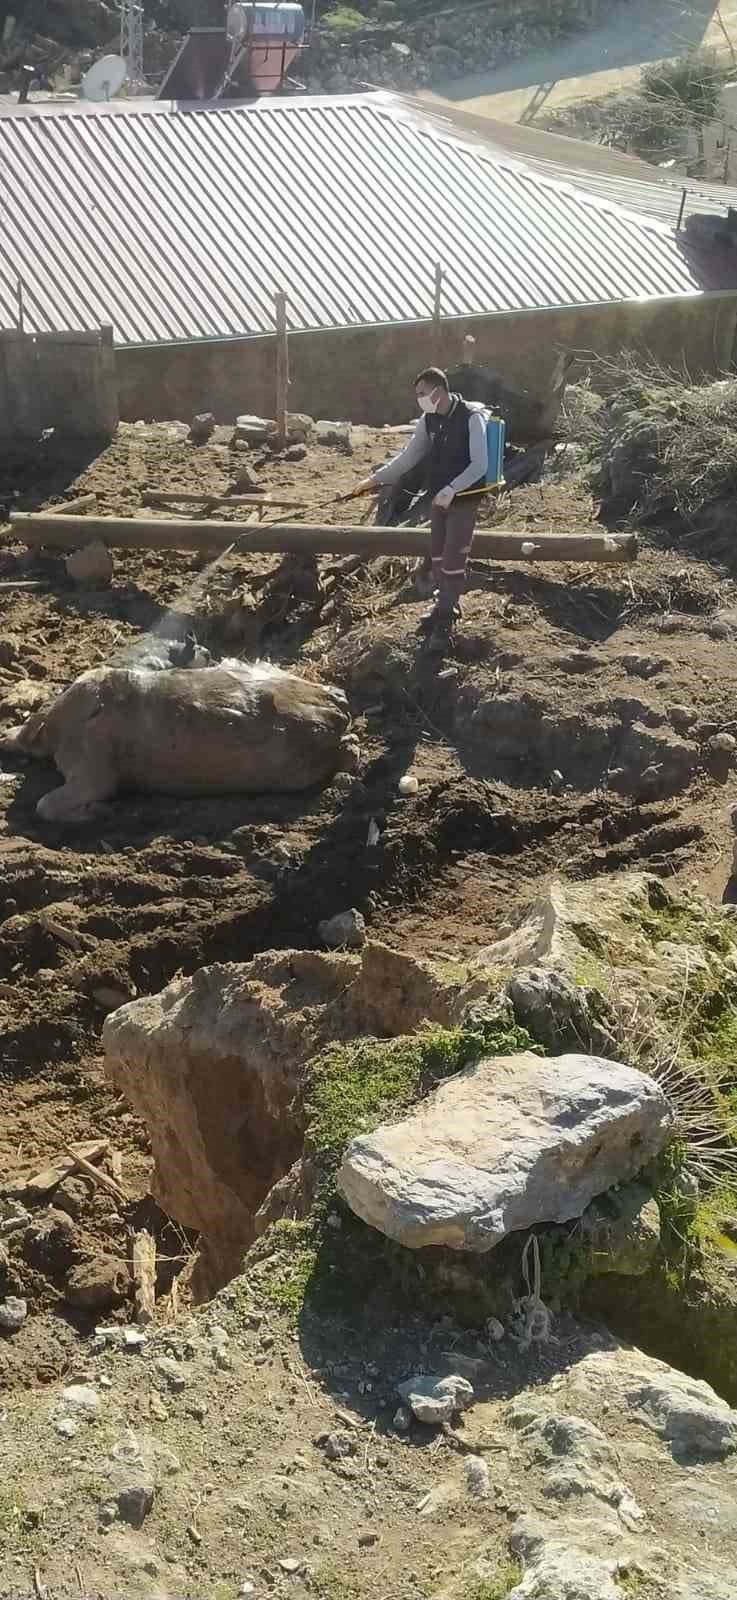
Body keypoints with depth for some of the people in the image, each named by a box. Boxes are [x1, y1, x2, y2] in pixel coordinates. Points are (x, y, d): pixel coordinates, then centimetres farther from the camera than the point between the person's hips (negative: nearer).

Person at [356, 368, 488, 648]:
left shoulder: (471, 418, -18)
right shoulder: (428, 419, 1)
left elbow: (479, 465, -21)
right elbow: (409, 456, 9)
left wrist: (452, 489, -32)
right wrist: (376, 478, 5)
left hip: (464, 499, -6)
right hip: (439, 498, 6)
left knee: (453, 559, -6)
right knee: (437, 555, 12)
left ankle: (445, 621, 4)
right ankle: (445, 607, 30)